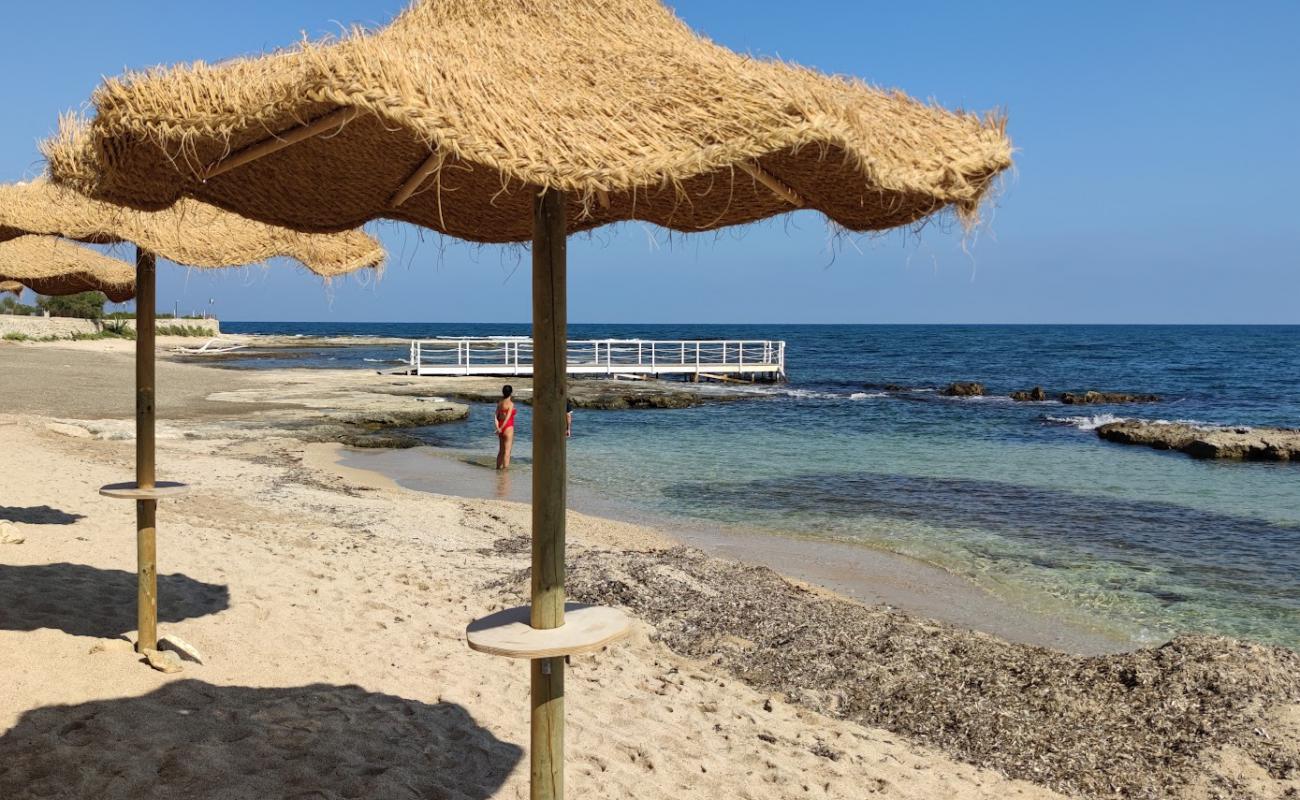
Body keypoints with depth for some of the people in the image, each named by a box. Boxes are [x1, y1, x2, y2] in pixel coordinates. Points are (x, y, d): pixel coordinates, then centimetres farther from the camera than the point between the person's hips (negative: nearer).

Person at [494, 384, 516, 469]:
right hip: (508, 427, -7)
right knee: (507, 451, -3)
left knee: (501, 450, 17)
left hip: (501, 427, 7)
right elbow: (507, 417, -20)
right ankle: (505, 468, -4)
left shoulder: (500, 402, 6)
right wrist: (501, 428, -17)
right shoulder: (511, 403, -14)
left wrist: (497, 427, -8)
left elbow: (496, 415, 0)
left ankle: (498, 467, 23)